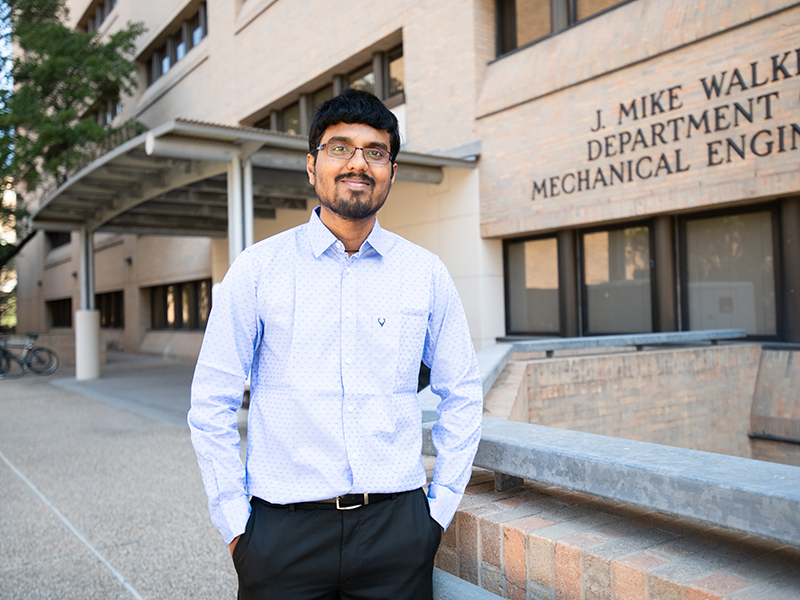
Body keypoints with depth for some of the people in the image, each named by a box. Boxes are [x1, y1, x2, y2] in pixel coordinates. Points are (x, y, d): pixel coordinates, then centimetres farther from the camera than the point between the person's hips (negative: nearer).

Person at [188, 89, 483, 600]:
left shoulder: (427, 274, 2)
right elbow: (211, 404, 1)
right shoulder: (257, 269, -2)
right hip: (283, 532, -1)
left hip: (396, 528, 1)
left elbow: (463, 396, 9)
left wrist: (440, 507, 4)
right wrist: (235, 521, -1)